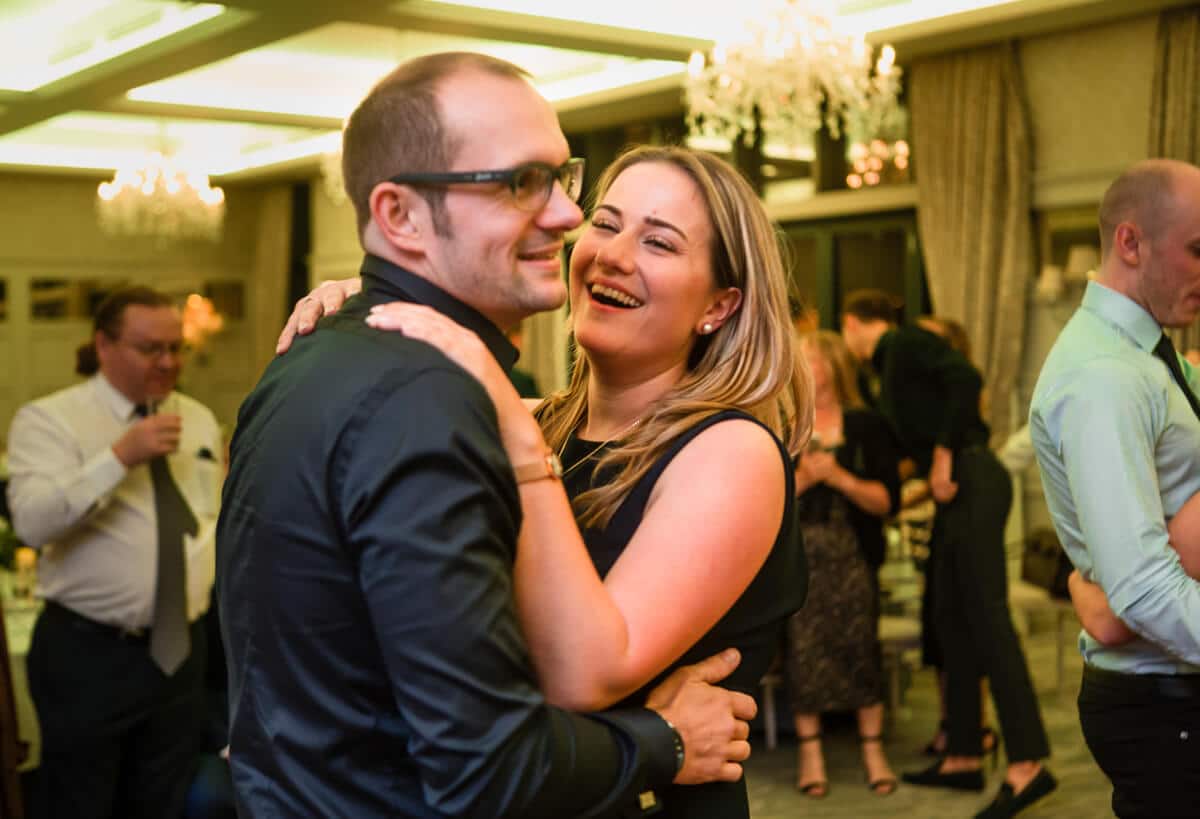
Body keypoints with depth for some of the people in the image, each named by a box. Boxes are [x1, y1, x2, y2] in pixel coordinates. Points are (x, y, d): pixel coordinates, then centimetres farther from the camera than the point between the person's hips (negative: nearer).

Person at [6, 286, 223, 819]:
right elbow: (31, 522, -24)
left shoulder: (199, 419, 10)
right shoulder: (50, 419, -9)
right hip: (87, 655, -5)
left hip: (182, 650, 5)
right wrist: (122, 456, -29)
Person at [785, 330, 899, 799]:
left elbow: (887, 500, 0)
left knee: (860, 644, -5)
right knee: (803, 647, -4)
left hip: (852, 553, 0)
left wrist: (840, 478, -12)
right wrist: (800, 479, -13)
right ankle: (810, 754, 8)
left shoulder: (866, 425, 6)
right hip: (796, 553, 0)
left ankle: (873, 750, 10)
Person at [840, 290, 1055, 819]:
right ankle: (963, 758, 15)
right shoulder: (889, 368, 23)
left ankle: (1028, 763, -13)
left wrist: (943, 455, -17)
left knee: (985, 613, -13)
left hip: (973, 482, -10)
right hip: (956, 489, 10)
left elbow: (966, 377, -18)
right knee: (952, 617, 10)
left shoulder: (904, 343, -3)